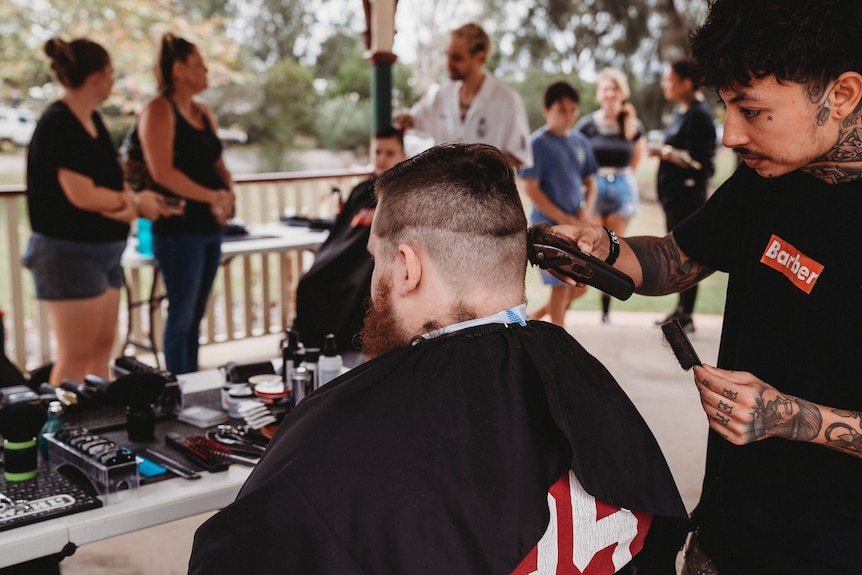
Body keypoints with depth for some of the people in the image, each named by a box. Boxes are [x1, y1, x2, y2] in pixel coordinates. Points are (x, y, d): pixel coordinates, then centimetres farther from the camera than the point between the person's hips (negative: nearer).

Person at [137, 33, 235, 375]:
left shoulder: (203, 112, 16)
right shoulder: (159, 110, -8)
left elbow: (218, 165, 18)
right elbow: (163, 172, -17)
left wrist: (227, 194, -3)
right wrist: (212, 196, -18)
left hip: (210, 227, 8)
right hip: (178, 228, -8)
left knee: (195, 315, 12)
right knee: (182, 315, -3)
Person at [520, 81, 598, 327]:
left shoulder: (579, 141, 9)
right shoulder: (538, 143, -10)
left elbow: (590, 182, 17)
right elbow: (530, 189, -14)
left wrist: (586, 210, -3)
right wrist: (564, 219, -15)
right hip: (549, 225, -7)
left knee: (580, 286, 11)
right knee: (561, 285, -2)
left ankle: (535, 317, 29)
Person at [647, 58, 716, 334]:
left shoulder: (699, 114, -16)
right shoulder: (682, 112, 15)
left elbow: (696, 160, -23)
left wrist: (664, 151, -14)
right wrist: (663, 150, 9)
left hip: (688, 193, -10)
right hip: (675, 193, 10)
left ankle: (686, 316, 1)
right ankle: (682, 309, 26)